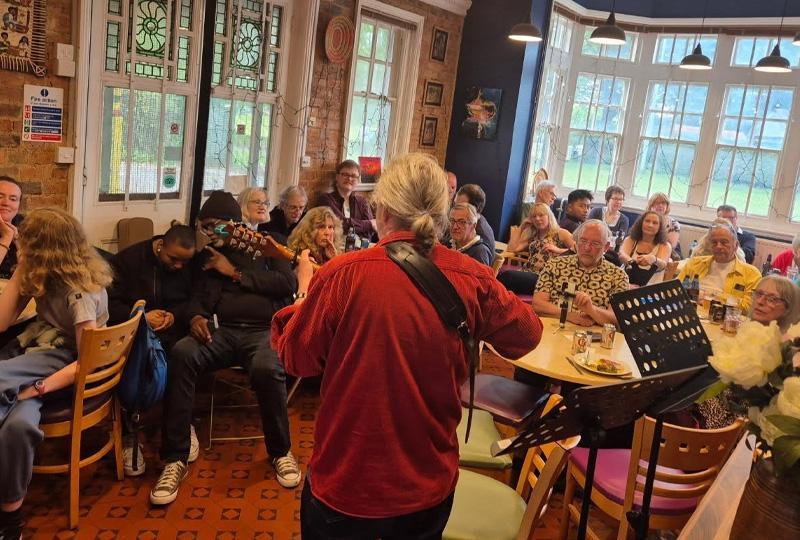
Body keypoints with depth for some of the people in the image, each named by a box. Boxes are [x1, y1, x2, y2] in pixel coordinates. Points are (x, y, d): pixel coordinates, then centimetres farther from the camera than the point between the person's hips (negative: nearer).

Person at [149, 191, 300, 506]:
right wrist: (196, 316, -14)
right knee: (181, 354, -30)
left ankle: (280, 451, -10)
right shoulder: (208, 254, 20)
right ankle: (176, 459, -22)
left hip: (265, 330, -3)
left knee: (267, 369, -38)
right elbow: (198, 295, 11)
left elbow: (288, 283, -4)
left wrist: (236, 273, -3)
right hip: (222, 330, 3)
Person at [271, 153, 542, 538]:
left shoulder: (343, 275, -19)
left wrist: (305, 291, 10)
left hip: (346, 480, -2)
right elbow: (526, 336, 6)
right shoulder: (472, 279, -11)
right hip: (430, 483, 3)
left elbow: (297, 359, -6)